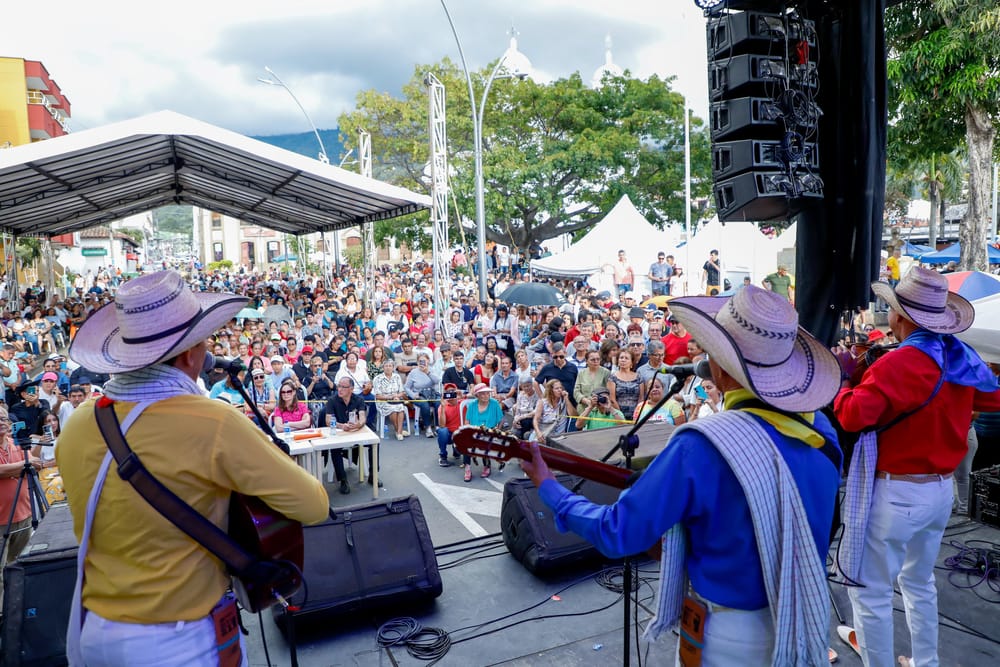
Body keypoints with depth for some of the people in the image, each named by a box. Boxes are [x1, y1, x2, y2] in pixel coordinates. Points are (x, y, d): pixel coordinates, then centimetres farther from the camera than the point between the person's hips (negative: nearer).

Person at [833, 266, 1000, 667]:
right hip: (941, 489, 9)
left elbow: (854, 416, -28)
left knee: (869, 590, 4)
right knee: (919, 581, 26)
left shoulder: (895, 364, -22)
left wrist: (846, 378, -11)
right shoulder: (963, 359, 1)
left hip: (897, 493, -8)